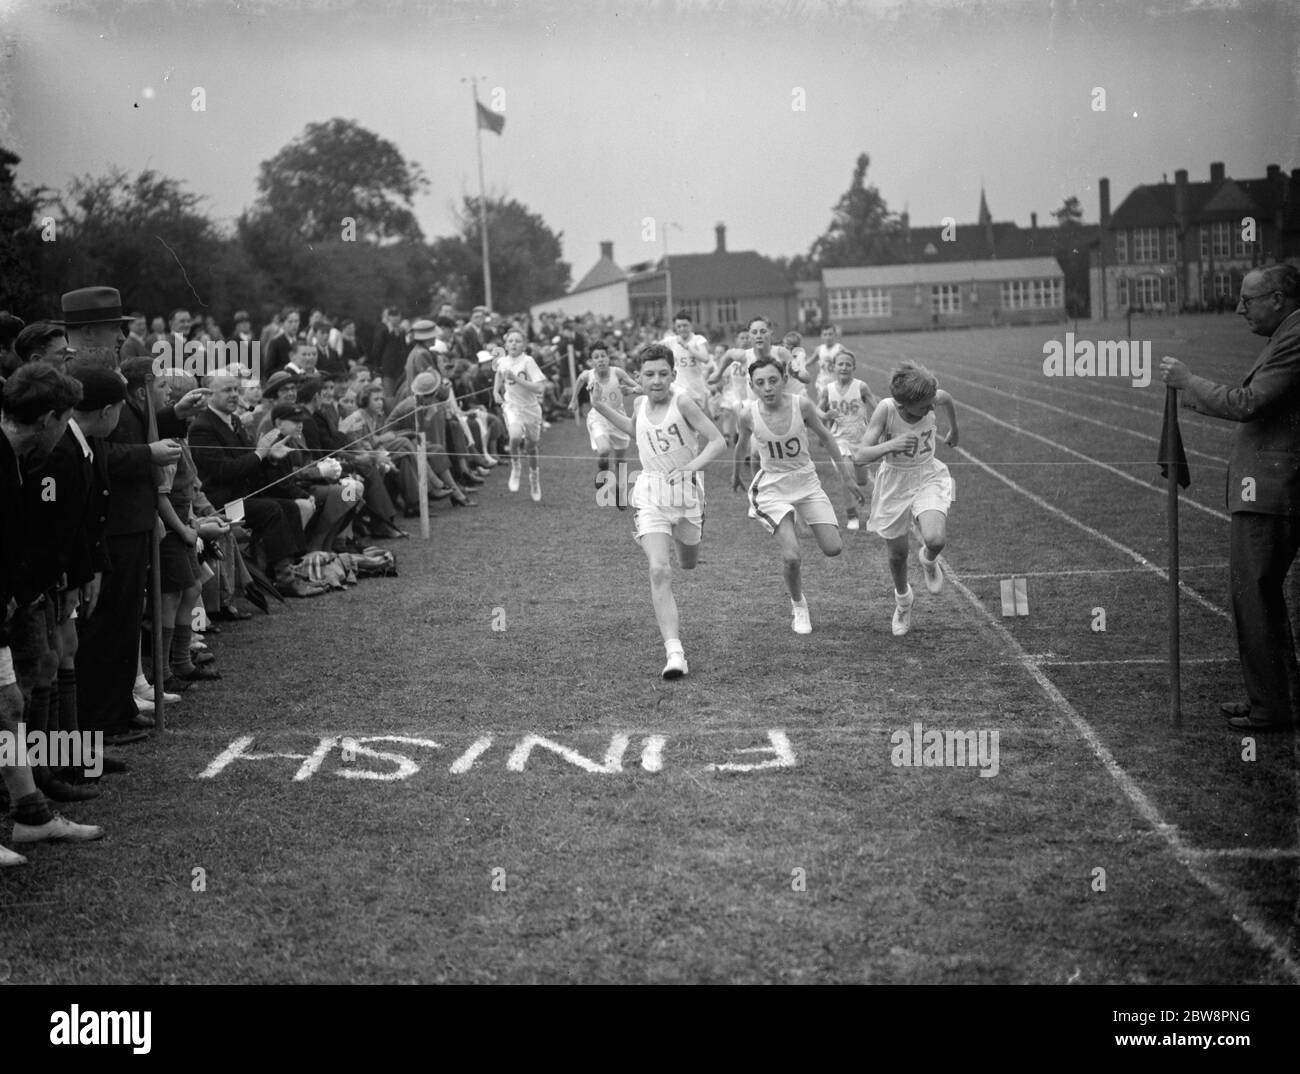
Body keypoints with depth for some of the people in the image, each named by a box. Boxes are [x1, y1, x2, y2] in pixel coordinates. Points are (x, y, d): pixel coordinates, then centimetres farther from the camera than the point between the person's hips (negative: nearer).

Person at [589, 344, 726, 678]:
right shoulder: (640, 404, 3)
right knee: (659, 571, -17)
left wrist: (692, 466, -27)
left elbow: (718, 441, -14)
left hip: (687, 491, -1)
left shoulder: (682, 402, -12)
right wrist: (601, 408, 18)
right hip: (650, 496, 1)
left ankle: (680, 536, 61)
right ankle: (674, 653, -19)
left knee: (689, 564, 22)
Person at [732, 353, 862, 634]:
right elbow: (741, 445, 6)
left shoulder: (801, 404, -16)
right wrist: (735, 475, 23)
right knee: (791, 557, -17)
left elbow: (824, 436, 1)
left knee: (833, 549, -7)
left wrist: (847, 474, 5)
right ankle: (798, 606, 12)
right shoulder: (748, 415, -16)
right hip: (773, 488, -2)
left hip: (807, 482, 2)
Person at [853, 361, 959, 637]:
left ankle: (929, 560, 14)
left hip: (928, 477, 1)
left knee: (935, 539, -25)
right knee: (897, 553, 12)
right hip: (894, 483, -1)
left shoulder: (933, 398, -19)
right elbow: (860, 455, -28)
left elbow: (947, 399, 9)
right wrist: (890, 445, -44)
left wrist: (954, 431, 25)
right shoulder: (886, 409, -26)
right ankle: (902, 599, 44)